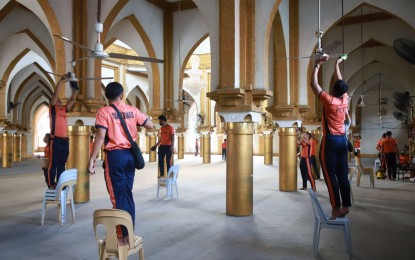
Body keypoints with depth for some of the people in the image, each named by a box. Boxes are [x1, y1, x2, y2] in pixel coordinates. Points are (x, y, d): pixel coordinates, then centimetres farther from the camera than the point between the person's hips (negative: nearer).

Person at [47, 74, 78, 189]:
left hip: (65, 140, 6)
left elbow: (73, 99, 19)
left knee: (62, 164, 10)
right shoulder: (53, 109, 3)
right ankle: (51, 184, 3)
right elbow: (56, 93, -6)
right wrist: (62, 80, -8)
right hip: (55, 140, -6)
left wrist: (74, 88, 9)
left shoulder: (64, 110, 19)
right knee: (53, 163, -3)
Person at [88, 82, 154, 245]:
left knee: (118, 196, 3)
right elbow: (150, 126, 14)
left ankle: (122, 237, 9)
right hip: (130, 155, 5)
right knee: (128, 194, 15)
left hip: (115, 156, -5)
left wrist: (92, 159, -13)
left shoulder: (103, 112, -6)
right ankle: (130, 233, 23)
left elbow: (100, 137, -15)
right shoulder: (133, 110, 7)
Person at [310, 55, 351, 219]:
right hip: (342, 140, 7)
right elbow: (340, 84, 22)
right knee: (342, 175, 9)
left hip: (330, 141, -7)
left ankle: (336, 208, -2)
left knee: (330, 176, -3)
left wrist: (317, 65, 5)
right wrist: (336, 66, 31)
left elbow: (313, 84, -5)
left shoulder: (329, 100, -11)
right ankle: (345, 206, 12)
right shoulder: (345, 100, 5)